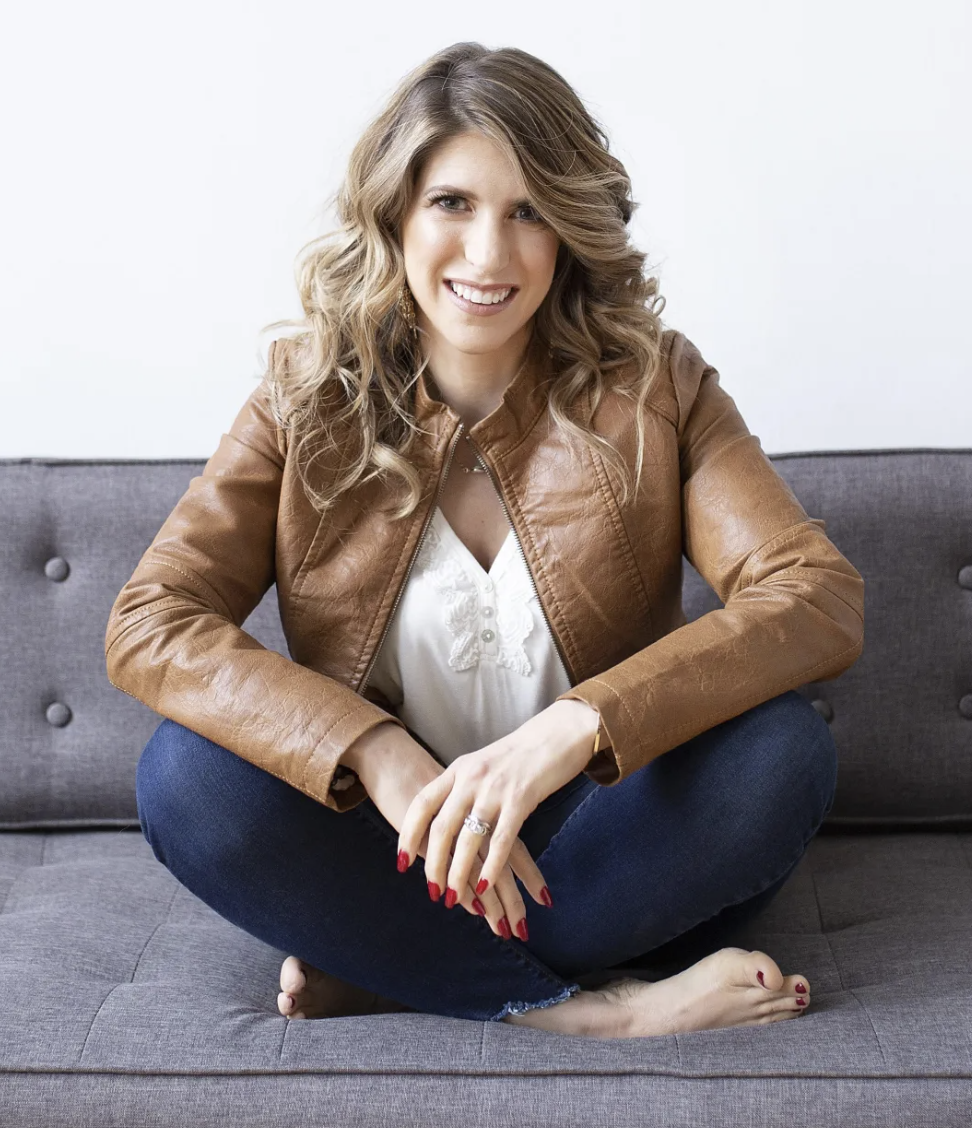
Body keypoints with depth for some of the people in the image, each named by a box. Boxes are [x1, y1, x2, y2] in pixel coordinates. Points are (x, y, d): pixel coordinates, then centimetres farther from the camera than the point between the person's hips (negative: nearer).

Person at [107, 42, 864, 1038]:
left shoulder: (653, 386, -6)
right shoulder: (308, 398, -4)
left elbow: (820, 599, -17)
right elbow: (146, 624, -13)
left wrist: (573, 728, -33)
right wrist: (380, 758, -29)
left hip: (592, 832, 0)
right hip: (390, 843, 1)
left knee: (784, 750, -27)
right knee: (185, 774, -25)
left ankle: (388, 974, -17)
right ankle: (584, 1009, -20)